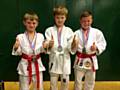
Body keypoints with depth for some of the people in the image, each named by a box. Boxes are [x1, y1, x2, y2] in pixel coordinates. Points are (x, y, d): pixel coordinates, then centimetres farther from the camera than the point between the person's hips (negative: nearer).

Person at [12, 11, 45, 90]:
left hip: (37, 65, 2)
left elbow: (43, 51, 3)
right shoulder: (20, 37, -7)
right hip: (25, 65, -2)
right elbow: (18, 53, -3)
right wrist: (16, 48, -24)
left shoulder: (40, 36, -1)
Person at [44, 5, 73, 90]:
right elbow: (46, 49, -7)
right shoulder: (49, 30, -1)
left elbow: (71, 49, -5)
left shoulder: (69, 31, 1)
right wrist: (49, 45, -29)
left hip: (65, 61, 1)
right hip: (54, 60, 0)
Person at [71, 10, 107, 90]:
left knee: (90, 82, 15)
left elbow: (102, 44, -1)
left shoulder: (97, 32, -3)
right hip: (80, 60, -1)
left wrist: (96, 47, -19)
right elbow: (73, 50, -3)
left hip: (91, 60, 1)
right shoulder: (76, 33, -4)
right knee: (78, 81, 9)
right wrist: (74, 44, -24)